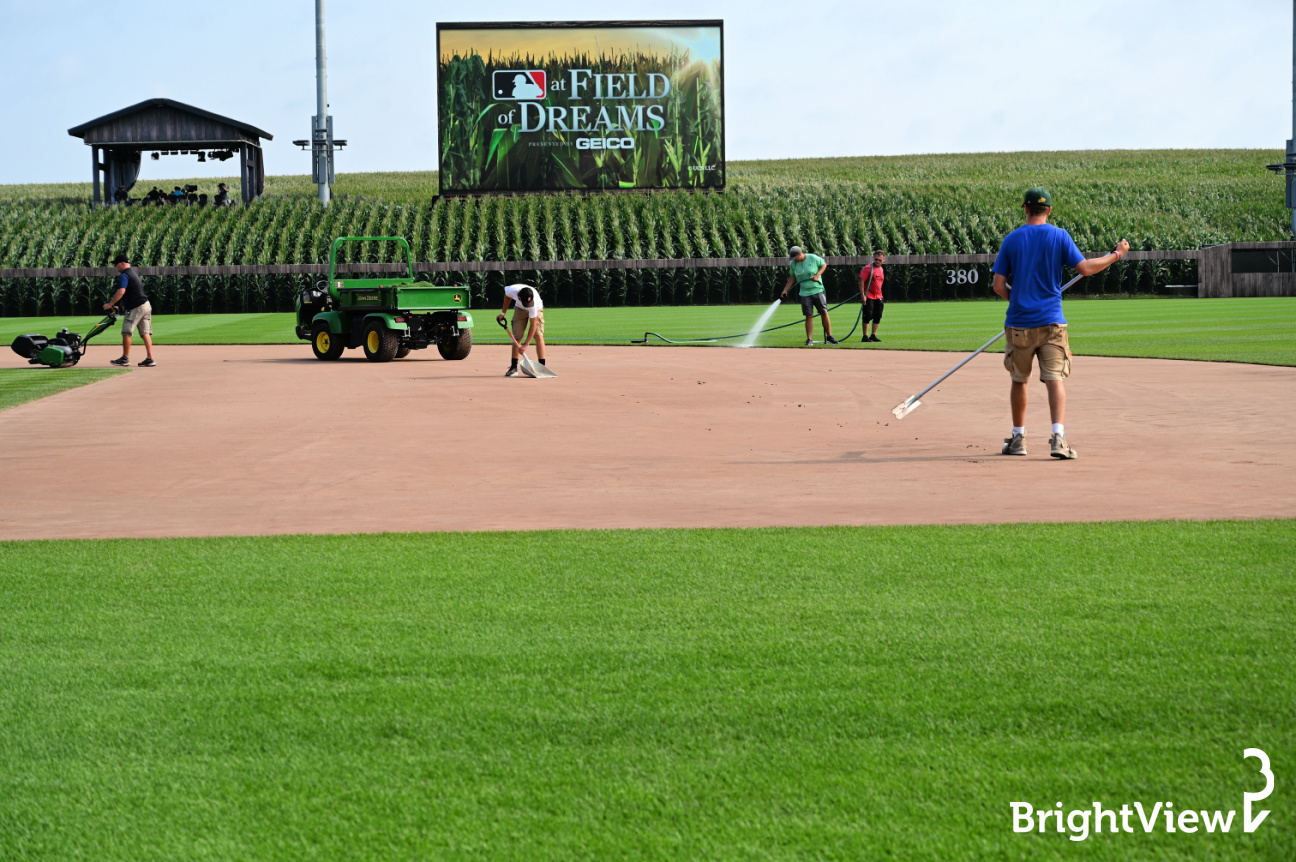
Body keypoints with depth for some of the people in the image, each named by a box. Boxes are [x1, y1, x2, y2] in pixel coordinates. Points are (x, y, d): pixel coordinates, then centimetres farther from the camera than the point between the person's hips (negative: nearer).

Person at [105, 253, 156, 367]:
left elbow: (121, 291, -26)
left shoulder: (124, 276, -11)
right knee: (145, 333, 5)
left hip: (135, 308, -9)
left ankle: (125, 358, -1)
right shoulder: (133, 273, 20)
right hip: (145, 306, 9)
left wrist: (110, 304, -23)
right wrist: (124, 304, 28)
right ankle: (150, 359, 0)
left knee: (126, 332, -4)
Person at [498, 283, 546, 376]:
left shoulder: (533, 302, -43)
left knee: (538, 336, -17)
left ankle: (542, 367, -16)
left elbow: (533, 324, -36)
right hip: (519, 309, 3)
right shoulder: (512, 290, -35)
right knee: (517, 337, -3)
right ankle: (514, 368, 2)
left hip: (536, 309, -3)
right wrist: (503, 313, 1)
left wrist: (526, 344, -36)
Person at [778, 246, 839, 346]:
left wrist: (817, 275, -10)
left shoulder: (813, 258, -8)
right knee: (809, 316, -1)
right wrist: (784, 291, 9)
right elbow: (792, 278, 14)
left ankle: (829, 337, 3)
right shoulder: (793, 264, 3)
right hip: (805, 293, 2)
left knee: (824, 313, -4)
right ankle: (809, 339, 3)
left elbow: (824, 264, 5)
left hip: (817, 290, -2)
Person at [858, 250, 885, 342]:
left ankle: (873, 336, 19)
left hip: (878, 297, 8)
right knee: (868, 315, -9)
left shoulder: (881, 269, 12)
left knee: (878, 316, 9)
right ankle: (865, 336, -5)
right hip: (869, 297, -8)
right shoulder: (868, 268, -11)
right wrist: (862, 295, -22)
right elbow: (861, 281, -15)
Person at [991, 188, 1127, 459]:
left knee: (1019, 381, 14)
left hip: (1018, 322, 1)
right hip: (1051, 322, -1)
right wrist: (1116, 255, 8)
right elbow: (1085, 268, -6)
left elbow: (999, 286, -1)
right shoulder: (1059, 236, -2)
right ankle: (1058, 437, -20)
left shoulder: (1011, 239, 1)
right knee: (1055, 379, -4)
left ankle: (1018, 438, 20)